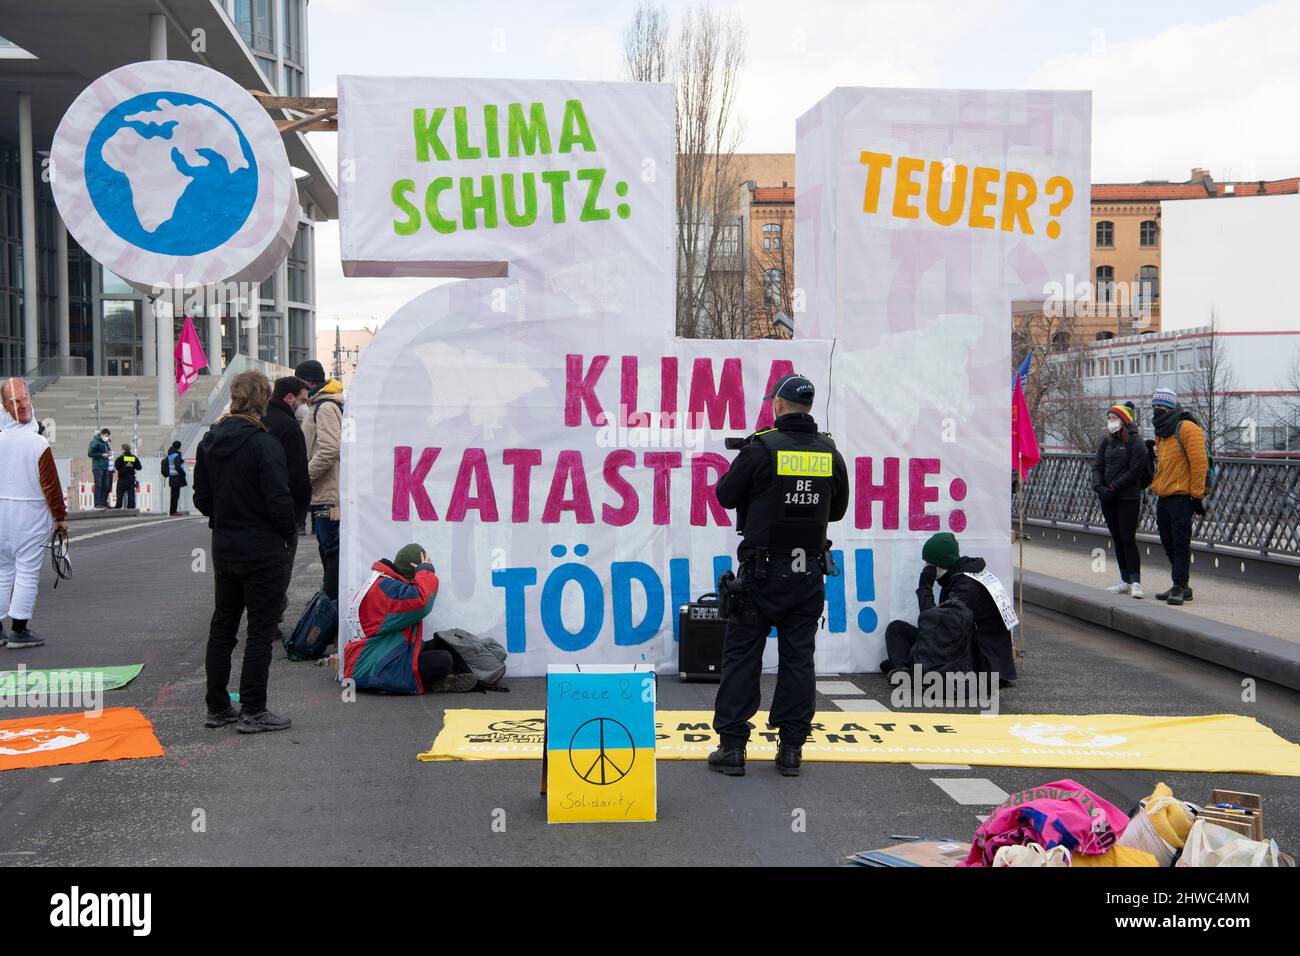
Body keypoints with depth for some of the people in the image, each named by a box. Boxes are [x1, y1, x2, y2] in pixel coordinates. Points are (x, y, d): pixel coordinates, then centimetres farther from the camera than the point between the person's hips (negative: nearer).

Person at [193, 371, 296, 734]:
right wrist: (286, 531, -4)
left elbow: (201, 497, 10)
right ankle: (252, 711, 3)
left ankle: (217, 706, 22)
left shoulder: (209, 441, 5)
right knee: (261, 629, 1)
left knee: (222, 625, 15)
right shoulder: (264, 444, -18)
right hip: (262, 550, -7)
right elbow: (279, 501, -20)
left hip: (223, 549, 7)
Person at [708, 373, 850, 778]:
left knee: (742, 656, 4)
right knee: (798, 659, 8)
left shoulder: (762, 448, -11)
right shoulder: (829, 452, 3)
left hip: (763, 571, -4)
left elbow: (726, 495, -1)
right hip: (809, 572, 4)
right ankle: (791, 748, 10)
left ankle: (732, 747, 4)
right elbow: (838, 508, 15)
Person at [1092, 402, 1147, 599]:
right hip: (1108, 499, 6)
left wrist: (1113, 487, -16)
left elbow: (1134, 471, -13)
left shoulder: (1135, 442, -7)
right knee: (1117, 539, 8)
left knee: (1128, 539, -10)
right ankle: (1125, 581, 14)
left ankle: (1135, 581, -7)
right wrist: (1099, 487, -8)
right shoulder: (1107, 442, 12)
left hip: (1128, 497, -6)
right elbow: (1097, 466, 9)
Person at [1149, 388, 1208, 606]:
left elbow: (1199, 463, -15)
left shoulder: (1187, 429, -11)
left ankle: (1179, 587, -3)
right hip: (1163, 498, 9)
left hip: (1181, 497, -9)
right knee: (1169, 544, 12)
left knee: (1180, 544, -6)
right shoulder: (1161, 433, 18)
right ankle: (1181, 586, 21)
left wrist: (1196, 494, -16)